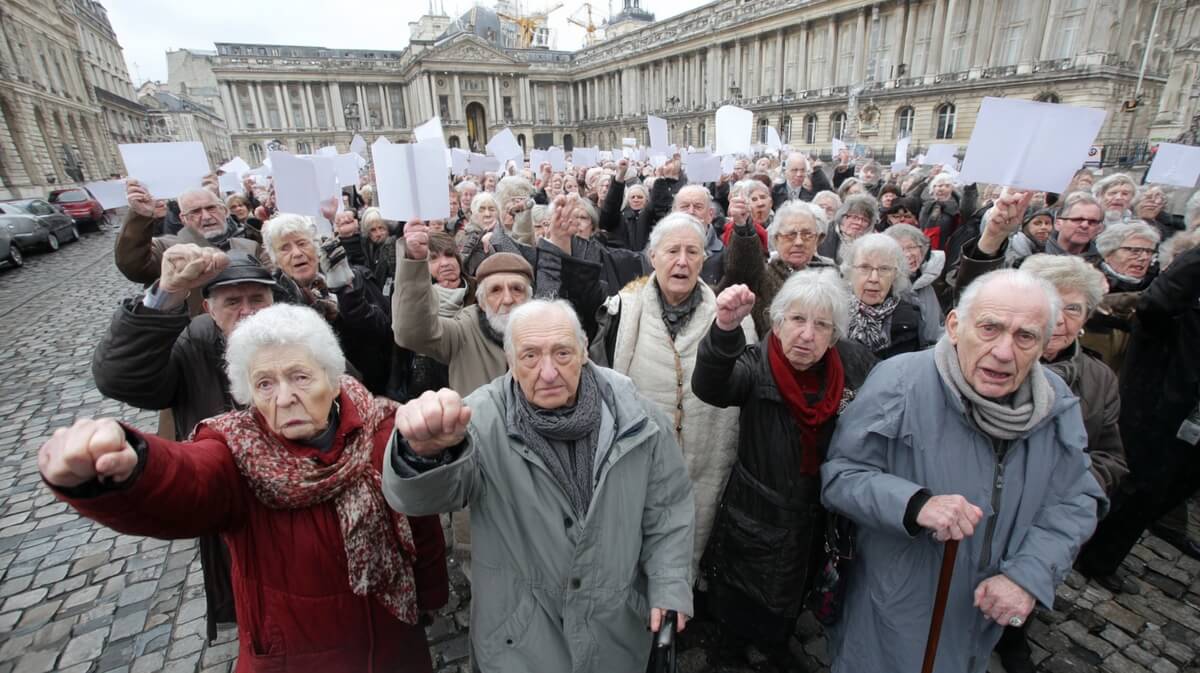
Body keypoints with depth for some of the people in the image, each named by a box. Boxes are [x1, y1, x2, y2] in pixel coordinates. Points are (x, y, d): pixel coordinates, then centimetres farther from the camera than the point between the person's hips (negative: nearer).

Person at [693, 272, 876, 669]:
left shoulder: (855, 365, -10)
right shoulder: (757, 366, -22)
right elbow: (710, 387, -41)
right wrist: (725, 329, -59)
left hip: (817, 521, 4)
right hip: (757, 521, -4)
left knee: (793, 600, 30)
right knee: (742, 613, 18)